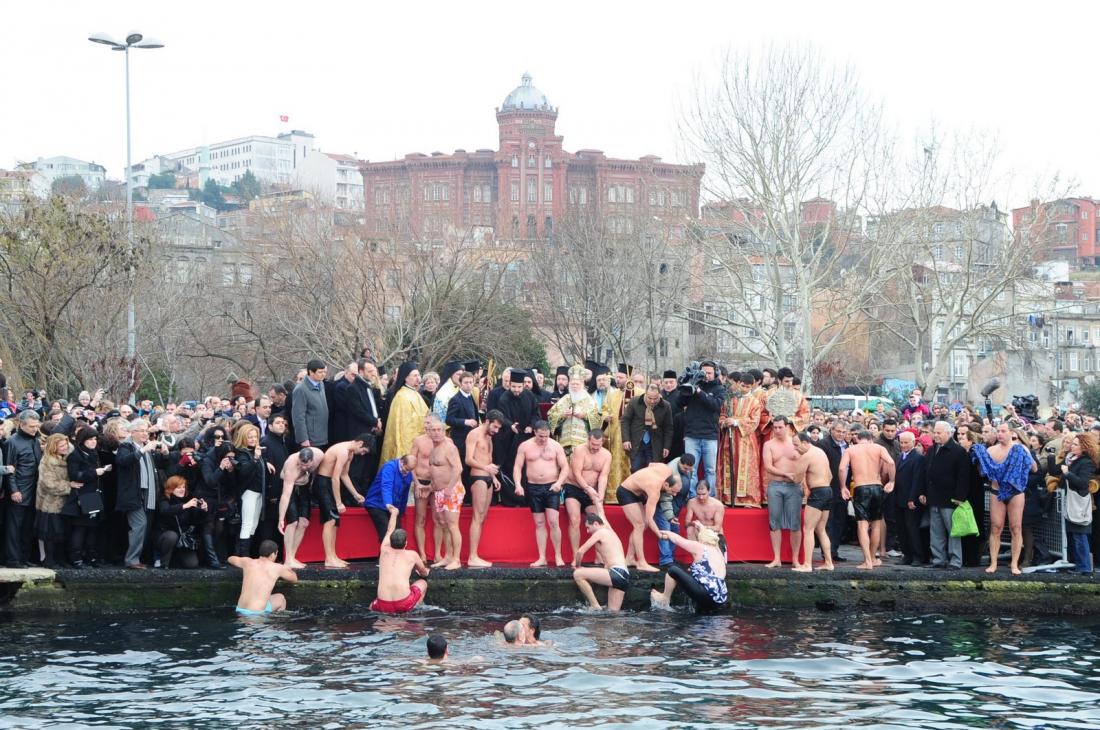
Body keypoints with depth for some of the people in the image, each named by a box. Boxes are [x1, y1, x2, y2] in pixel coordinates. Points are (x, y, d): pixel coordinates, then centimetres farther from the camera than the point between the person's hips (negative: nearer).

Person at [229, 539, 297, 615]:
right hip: (257, 612, -3)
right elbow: (294, 579, 16)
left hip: (240, 610, 3)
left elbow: (230, 559, 28)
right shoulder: (277, 568, -3)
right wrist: (288, 570, 38)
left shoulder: (248, 562, 6)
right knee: (280, 598, 25)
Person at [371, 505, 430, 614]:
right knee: (422, 583, 28)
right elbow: (424, 574, 30)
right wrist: (419, 570, 55)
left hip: (383, 606, 1)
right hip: (405, 605, -1)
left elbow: (389, 531, 36)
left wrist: (394, 513, 55)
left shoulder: (385, 551, 13)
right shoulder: (412, 555, 9)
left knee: (372, 606, 37)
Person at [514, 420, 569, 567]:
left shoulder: (555, 446, 0)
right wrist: (518, 484, -14)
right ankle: (542, 558, 8)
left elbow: (565, 467, 0)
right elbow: (517, 467, 2)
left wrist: (559, 482, -17)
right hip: (534, 488, 2)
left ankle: (558, 556, -1)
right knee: (539, 524, 5)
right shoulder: (525, 446, 2)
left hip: (551, 488, -2)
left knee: (553, 522, -10)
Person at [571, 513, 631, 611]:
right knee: (613, 613, 12)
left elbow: (580, 552, -4)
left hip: (617, 574, -10)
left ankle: (595, 606, -10)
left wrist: (577, 565, 14)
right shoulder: (610, 532, 28)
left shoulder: (600, 533, 0)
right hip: (625, 577, 10)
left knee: (577, 575, -13)